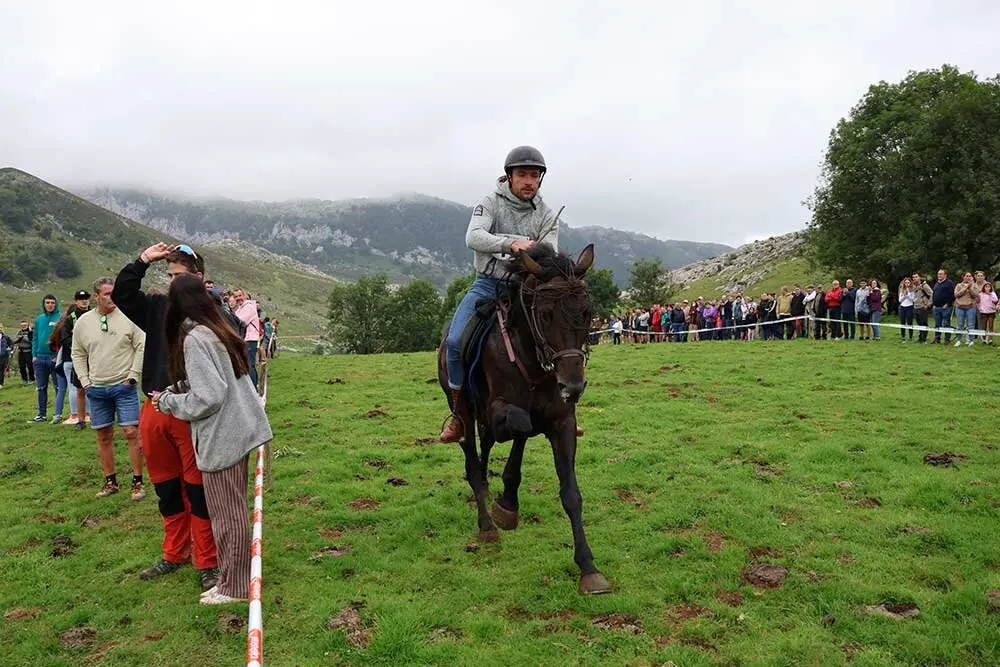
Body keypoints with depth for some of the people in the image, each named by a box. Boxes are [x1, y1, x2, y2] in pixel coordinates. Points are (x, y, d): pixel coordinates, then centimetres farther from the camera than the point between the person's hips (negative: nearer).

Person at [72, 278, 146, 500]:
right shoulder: (83, 322, 4)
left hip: (124, 386, -3)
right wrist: (85, 381, 5)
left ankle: (137, 482, 4)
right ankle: (110, 482, 22)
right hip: (96, 389, 4)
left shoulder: (127, 317, -6)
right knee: (104, 436, 10)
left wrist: (133, 376, -8)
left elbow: (142, 347, -5)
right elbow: (78, 354, 13)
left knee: (132, 432, -5)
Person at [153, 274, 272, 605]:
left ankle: (234, 586, 16)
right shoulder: (218, 330, 9)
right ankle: (235, 578, 28)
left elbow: (208, 398, -22)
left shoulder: (193, 338, -18)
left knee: (227, 514, 4)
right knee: (233, 511, 17)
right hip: (239, 430, 9)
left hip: (223, 437, -9)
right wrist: (175, 390, 11)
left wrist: (167, 401, -7)